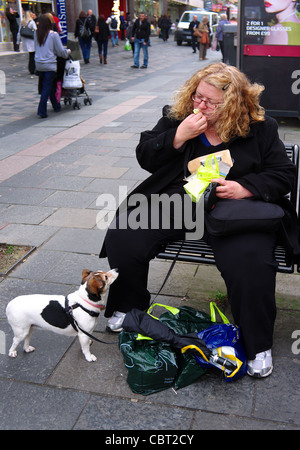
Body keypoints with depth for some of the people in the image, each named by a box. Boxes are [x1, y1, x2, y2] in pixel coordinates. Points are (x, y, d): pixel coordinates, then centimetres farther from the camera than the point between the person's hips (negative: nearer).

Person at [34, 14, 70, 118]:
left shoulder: (36, 34, 4)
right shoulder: (53, 34, -9)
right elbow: (60, 51, -5)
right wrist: (68, 52, 17)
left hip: (38, 64, 5)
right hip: (50, 65, -5)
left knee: (48, 86, 18)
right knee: (47, 87, -2)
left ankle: (56, 106, 31)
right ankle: (41, 110, -8)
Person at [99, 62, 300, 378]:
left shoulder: (260, 128, 3)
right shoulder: (175, 116, 9)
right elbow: (145, 157, 6)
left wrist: (245, 187, -15)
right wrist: (179, 136, -11)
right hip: (174, 199, 3)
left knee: (249, 262, -31)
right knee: (122, 239, -17)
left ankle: (258, 345, -7)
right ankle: (126, 307, 12)